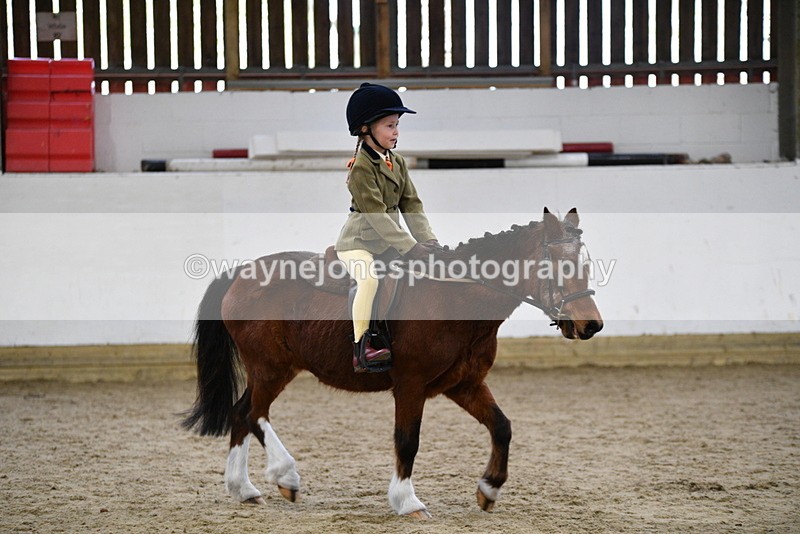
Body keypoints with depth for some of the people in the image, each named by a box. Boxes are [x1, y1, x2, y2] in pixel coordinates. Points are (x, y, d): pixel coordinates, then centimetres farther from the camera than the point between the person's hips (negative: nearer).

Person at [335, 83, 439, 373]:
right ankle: (361, 350, -27)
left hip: (386, 243, 8)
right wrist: (410, 247, -28)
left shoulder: (397, 162, 7)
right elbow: (376, 215, -25)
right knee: (369, 280, -33)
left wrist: (428, 241, -10)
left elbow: (411, 205, 4)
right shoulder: (361, 167, -18)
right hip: (358, 242, -8)